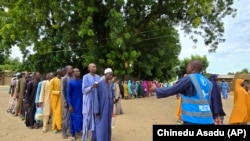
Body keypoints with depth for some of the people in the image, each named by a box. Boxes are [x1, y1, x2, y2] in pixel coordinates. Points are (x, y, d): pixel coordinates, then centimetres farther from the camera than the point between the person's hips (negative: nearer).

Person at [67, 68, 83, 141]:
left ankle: (79, 130, 25)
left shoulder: (82, 81, 2)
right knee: (73, 119, 6)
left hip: (81, 103, 3)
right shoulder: (70, 82, -6)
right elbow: (68, 95, -5)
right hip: (74, 104, -2)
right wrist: (70, 105, -11)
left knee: (81, 118, 7)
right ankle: (73, 134, 19)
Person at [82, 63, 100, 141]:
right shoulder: (85, 77, -5)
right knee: (87, 119, 0)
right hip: (88, 101, -4)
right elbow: (84, 90, -9)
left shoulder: (98, 77, 9)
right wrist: (91, 87, -24)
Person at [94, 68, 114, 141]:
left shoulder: (110, 85, 6)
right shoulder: (99, 84, -15)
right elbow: (96, 97, -15)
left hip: (108, 108, 7)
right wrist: (97, 110, -17)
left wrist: (111, 109, 13)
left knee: (107, 126, 14)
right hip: (102, 108, -7)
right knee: (101, 127, 0)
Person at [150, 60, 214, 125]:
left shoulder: (189, 79, -8)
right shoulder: (208, 82, 11)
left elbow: (170, 91, -6)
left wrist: (156, 89, 11)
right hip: (208, 120, 7)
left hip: (193, 121, -6)